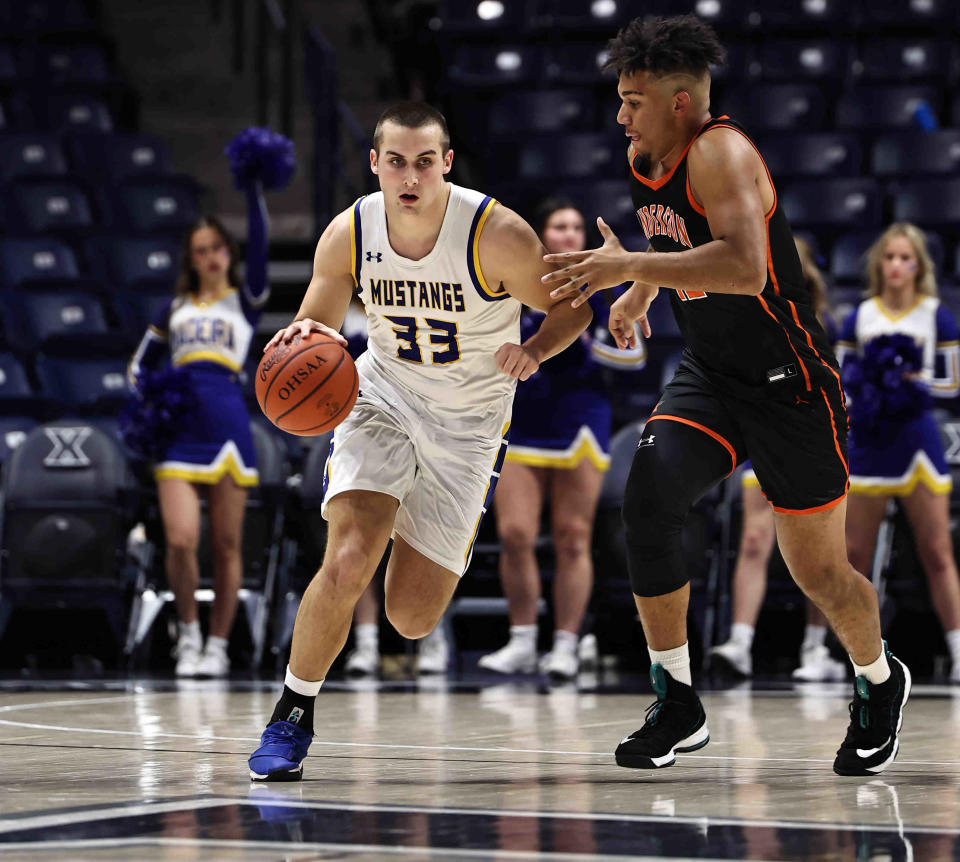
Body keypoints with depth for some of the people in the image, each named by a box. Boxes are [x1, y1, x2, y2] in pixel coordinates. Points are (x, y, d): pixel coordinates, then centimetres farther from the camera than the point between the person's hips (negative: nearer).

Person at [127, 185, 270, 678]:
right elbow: (141, 365, 23)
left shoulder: (245, 300, 10)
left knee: (226, 545, 1)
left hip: (228, 428, -2)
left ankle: (218, 645, 9)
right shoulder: (176, 308, 18)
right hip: (179, 430, 2)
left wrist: (253, 189, -14)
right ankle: (188, 633, 6)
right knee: (180, 540, -12)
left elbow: (258, 245, -5)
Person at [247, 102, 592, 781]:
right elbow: (315, 330, 0)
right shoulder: (349, 235, -13)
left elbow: (571, 309, -9)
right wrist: (302, 341, -25)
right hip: (383, 399, 1)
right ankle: (291, 719, -4)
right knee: (347, 564, -24)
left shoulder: (498, 236, -22)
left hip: (469, 425, -1)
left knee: (412, 618, -1)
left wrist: (533, 352, -31)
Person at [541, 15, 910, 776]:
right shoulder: (644, 159, 3)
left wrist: (627, 266, -41)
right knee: (648, 495, -19)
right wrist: (640, 293, 28)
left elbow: (744, 265, -41)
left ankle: (880, 682, 35)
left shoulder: (721, 152, -23)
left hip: (789, 383, -7)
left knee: (818, 570, 3)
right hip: (708, 374, 7)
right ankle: (678, 706, -9)